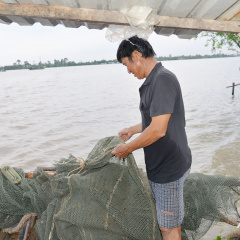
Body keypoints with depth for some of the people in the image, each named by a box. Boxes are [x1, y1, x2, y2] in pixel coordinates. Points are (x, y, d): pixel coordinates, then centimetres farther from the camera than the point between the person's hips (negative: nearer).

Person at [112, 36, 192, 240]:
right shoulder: (154, 81, 10)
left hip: (169, 168, -10)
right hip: (163, 164, 10)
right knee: (169, 221, 24)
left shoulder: (163, 79, -22)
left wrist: (126, 149, -15)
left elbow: (158, 130, -27)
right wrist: (133, 130, 23)